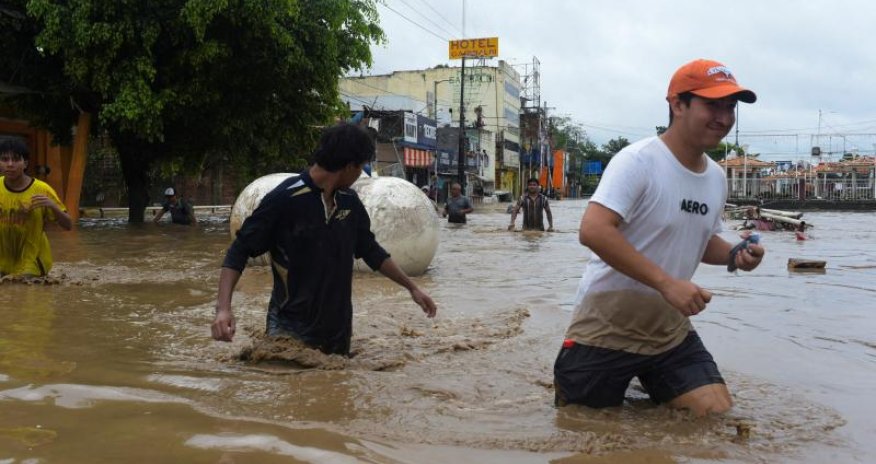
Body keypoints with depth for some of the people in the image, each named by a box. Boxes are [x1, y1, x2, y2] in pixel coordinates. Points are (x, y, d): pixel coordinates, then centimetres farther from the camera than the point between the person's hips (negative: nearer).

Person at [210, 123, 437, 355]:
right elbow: (239, 251, -12)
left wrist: (412, 287, 20)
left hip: (338, 330, 6)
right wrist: (223, 308, -24)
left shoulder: (350, 203, 4)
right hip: (290, 331, -6)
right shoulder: (284, 199, -15)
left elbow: (371, 250, 18)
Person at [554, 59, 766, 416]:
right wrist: (666, 283, -32)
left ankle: (649, 389, 25)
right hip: (607, 330, -7)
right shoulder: (638, 161, -18)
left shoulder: (716, 178, 7)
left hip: (670, 332, 7)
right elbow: (593, 231, -30)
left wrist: (733, 255, -1)